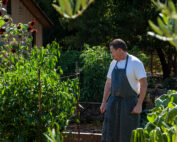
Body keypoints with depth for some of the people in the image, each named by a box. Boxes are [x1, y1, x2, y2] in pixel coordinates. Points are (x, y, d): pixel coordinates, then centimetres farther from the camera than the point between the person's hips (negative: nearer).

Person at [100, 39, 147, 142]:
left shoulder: (135, 63, -12)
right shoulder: (114, 63, 9)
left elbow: (144, 84, -15)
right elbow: (108, 83, 15)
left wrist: (139, 105, -19)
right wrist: (104, 102, 8)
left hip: (130, 103, -6)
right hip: (114, 102, 6)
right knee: (109, 133, 1)